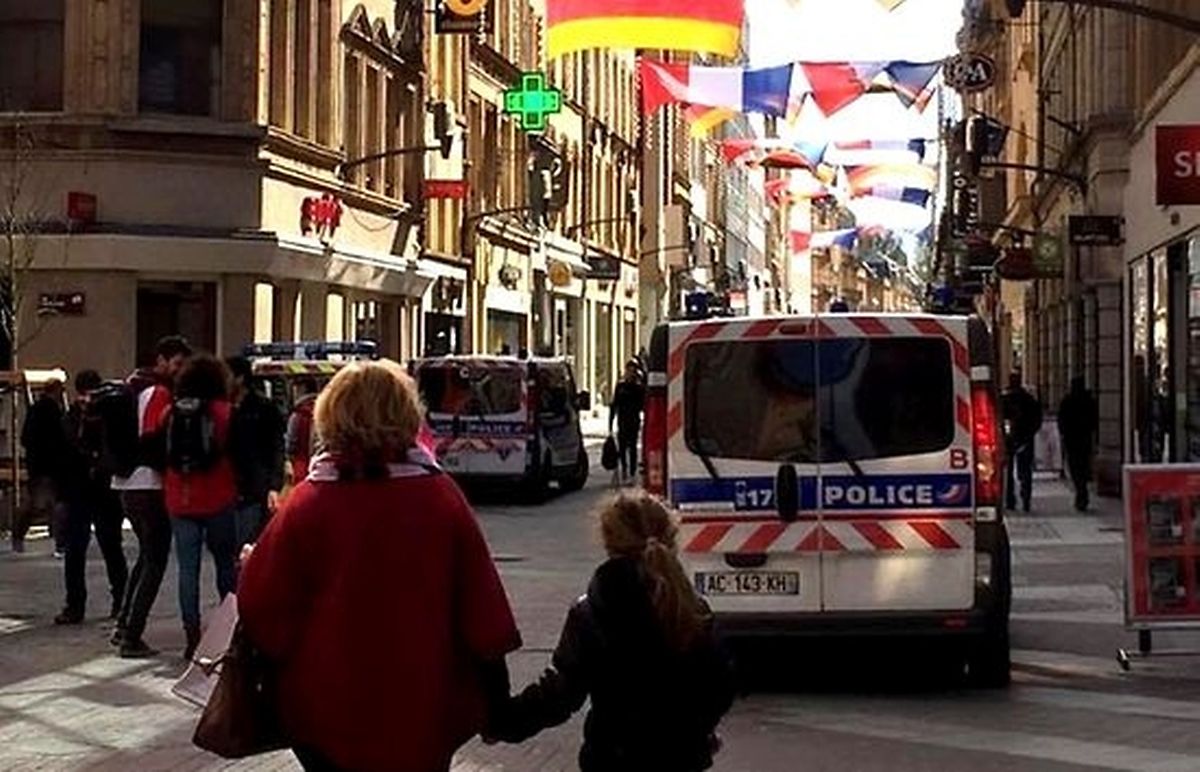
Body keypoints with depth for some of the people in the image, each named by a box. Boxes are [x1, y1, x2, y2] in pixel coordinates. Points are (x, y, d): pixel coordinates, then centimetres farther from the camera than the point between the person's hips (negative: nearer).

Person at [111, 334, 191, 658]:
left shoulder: (133, 386, 14)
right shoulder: (159, 393, -13)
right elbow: (155, 441, -19)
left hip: (125, 483, 9)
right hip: (149, 484, -9)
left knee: (147, 555, 22)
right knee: (155, 562, -3)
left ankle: (123, 625, 21)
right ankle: (132, 638, -5)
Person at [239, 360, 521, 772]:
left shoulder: (308, 503, -11)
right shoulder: (442, 496, -9)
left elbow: (259, 603, -6)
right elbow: (480, 602, -5)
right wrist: (497, 702, 5)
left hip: (328, 715, -1)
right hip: (423, 719, 1)